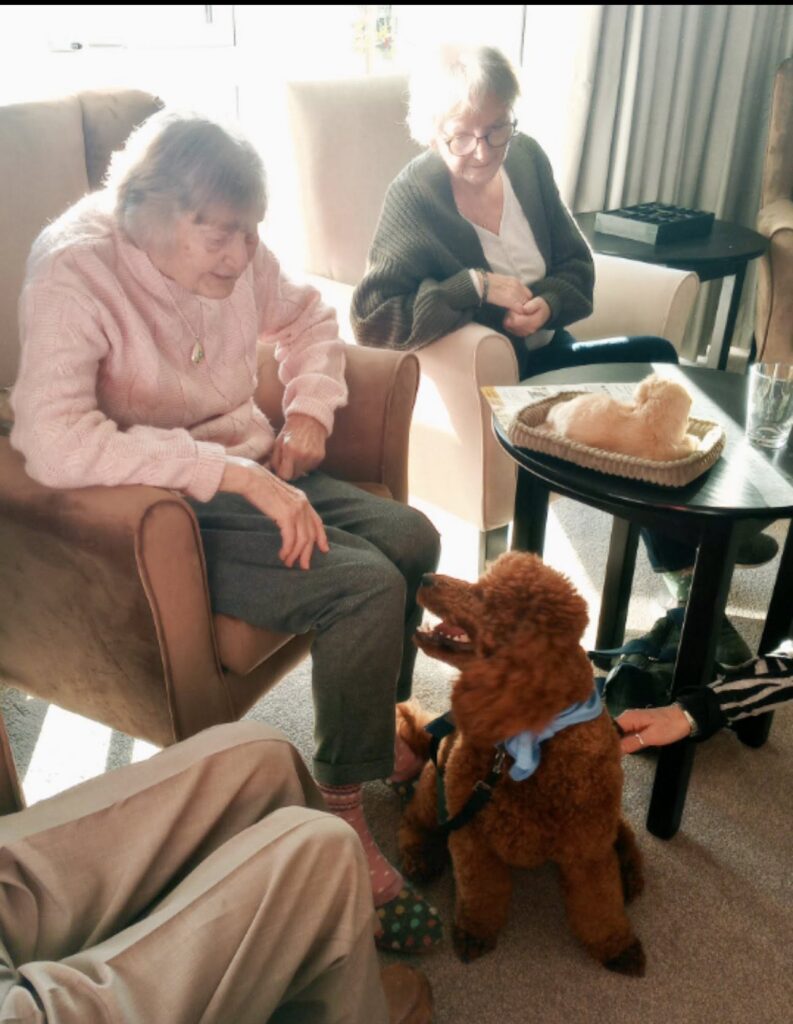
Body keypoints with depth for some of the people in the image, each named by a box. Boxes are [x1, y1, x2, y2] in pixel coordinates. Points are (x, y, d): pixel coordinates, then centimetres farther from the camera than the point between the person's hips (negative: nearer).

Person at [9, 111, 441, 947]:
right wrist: (237, 472, -36)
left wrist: (310, 407, 0)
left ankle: (385, 715, 19)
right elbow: (53, 441, -35)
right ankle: (341, 812, -3)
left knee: (411, 538, -6)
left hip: (252, 477, 8)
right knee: (365, 585, -22)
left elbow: (306, 317, 19)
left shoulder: (233, 255, -1)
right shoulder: (76, 272, -21)